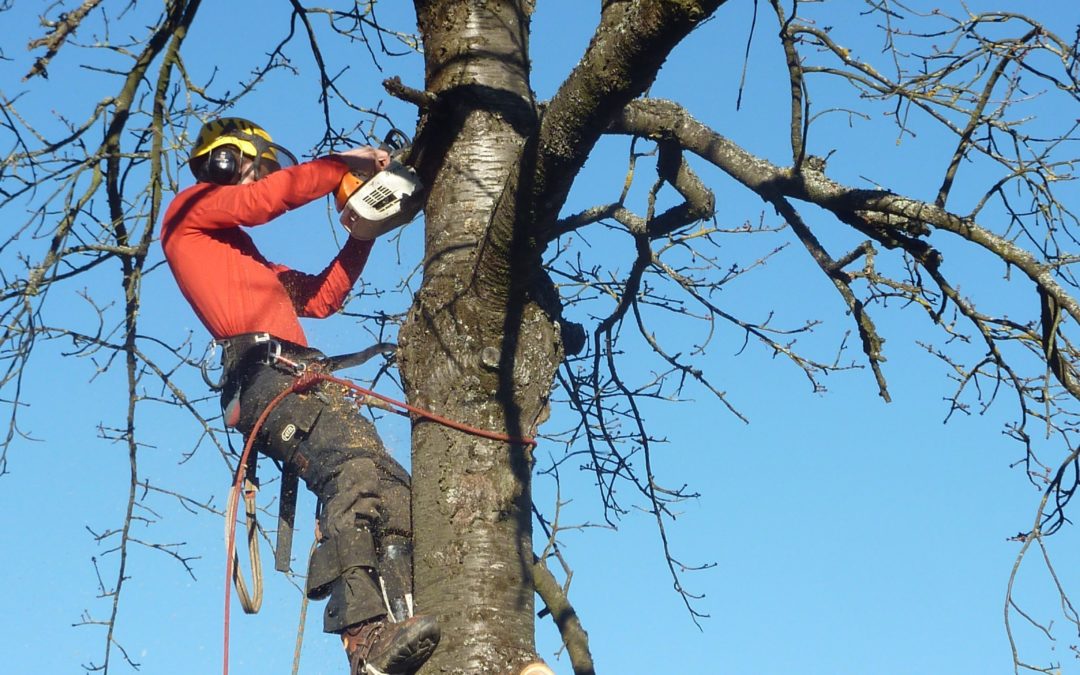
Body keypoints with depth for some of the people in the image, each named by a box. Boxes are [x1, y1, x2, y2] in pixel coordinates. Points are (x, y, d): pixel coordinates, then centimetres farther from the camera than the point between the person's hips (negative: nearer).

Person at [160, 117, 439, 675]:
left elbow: (321, 297, 35)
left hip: (301, 382, 10)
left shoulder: (246, 258, 40)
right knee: (355, 467, -32)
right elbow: (270, 197, 1)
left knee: (394, 493, -8)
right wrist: (347, 163, 11)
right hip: (267, 374, -10)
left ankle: (398, 623, -22)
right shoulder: (190, 210, 18)